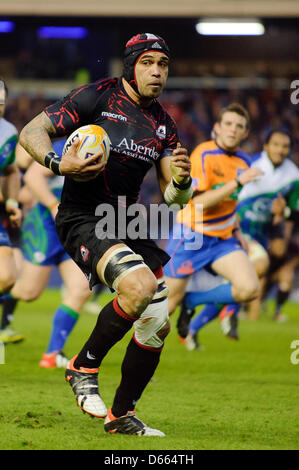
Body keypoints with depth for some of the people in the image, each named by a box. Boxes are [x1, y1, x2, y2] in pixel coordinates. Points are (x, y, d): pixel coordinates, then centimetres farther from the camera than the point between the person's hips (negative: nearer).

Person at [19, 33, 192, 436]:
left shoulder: (163, 124, 11)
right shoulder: (96, 97, -7)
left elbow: (174, 197, 9)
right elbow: (31, 133, -8)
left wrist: (181, 180, -15)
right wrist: (58, 164, -26)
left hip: (125, 226, 7)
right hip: (82, 219, -7)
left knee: (157, 324, 3)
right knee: (139, 285, -30)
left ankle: (121, 416, 20)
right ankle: (84, 368, -9)